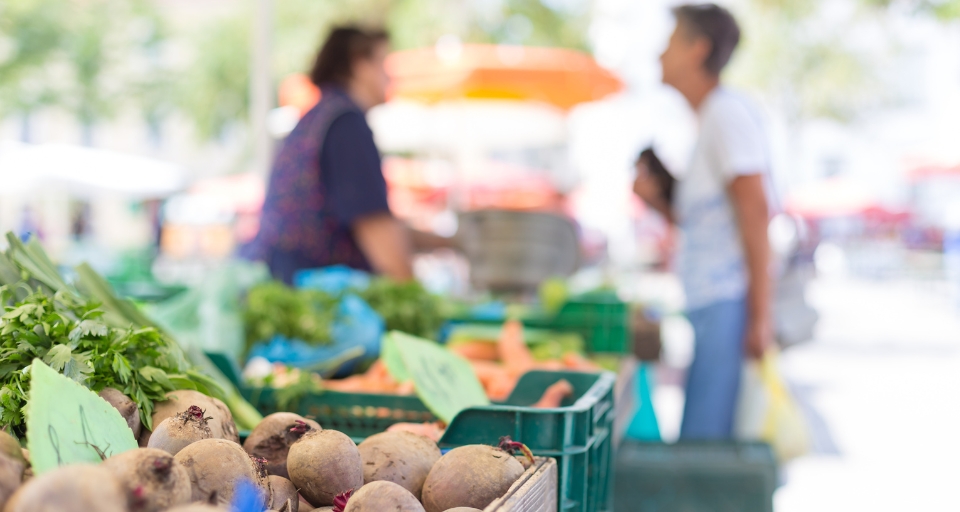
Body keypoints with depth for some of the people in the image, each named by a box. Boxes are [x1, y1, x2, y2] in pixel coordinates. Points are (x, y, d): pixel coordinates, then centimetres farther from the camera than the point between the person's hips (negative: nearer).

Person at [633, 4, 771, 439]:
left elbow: (754, 211, -16)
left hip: (727, 302, -10)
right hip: (707, 305, 10)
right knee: (699, 440, 10)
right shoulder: (710, 119, 22)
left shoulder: (728, 112, -8)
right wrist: (658, 200, 8)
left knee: (702, 441, -10)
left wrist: (759, 316, -20)